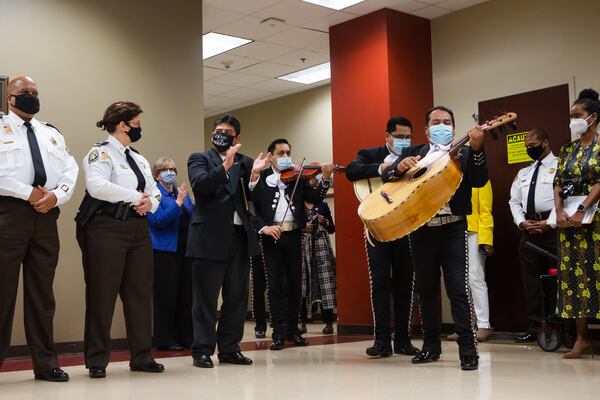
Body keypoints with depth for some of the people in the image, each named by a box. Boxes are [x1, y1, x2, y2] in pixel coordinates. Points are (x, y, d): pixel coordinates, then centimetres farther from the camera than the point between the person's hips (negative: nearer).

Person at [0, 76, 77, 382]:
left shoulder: (52, 134, 20)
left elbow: (70, 172, 10)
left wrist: (56, 195, -8)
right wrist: (29, 193, -14)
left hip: (46, 216, 5)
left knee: (41, 292, 8)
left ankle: (45, 363, 13)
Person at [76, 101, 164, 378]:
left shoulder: (139, 159, 19)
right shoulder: (101, 153, -5)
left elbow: (155, 191, 17)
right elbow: (96, 186, -22)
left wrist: (150, 202, -7)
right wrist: (136, 197, -16)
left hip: (138, 230, 8)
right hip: (107, 229, -8)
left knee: (140, 294, 8)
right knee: (102, 295, -2)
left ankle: (141, 357, 16)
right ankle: (97, 360, 8)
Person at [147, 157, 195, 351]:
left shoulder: (182, 192, 16)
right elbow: (158, 220, -16)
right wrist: (178, 203, -20)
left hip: (185, 249, 6)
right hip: (165, 250, -6)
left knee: (186, 293, 7)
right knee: (166, 295, -3)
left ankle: (185, 335, 16)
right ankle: (165, 339, 5)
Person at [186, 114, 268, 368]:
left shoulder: (245, 163, 15)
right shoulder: (199, 159, 7)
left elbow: (252, 199, 5)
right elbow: (200, 185, -12)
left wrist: (254, 175, -12)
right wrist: (225, 166, -22)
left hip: (239, 236, 4)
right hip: (210, 237, -4)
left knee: (236, 297, 8)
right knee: (206, 297, 0)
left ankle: (230, 349, 16)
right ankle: (202, 350, 6)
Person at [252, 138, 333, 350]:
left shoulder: (298, 178, 10)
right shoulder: (260, 178, 2)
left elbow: (315, 199, -1)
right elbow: (250, 208, -5)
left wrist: (325, 179, -15)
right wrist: (264, 227, -19)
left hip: (293, 235, 3)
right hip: (271, 236, -3)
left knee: (295, 284, 8)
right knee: (275, 284, -2)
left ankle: (293, 329, 20)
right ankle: (279, 332, 5)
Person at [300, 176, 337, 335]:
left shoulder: (323, 206, 13)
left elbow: (332, 229, 14)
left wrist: (325, 222, -5)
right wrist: (301, 228, -14)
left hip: (321, 247, 1)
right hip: (302, 247, -1)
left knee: (324, 282, -7)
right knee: (302, 282, -5)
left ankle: (328, 322, -4)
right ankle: (302, 322, 3)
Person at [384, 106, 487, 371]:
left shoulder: (464, 154, 7)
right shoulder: (413, 152, 14)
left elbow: (479, 181, -9)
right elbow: (386, 176, 5)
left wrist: (476, 149, -24)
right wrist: (400, 166, -17)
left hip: (453, 228, -3)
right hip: (421, 230, 3)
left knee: (459, 288, -9)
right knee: (426, 290, 10)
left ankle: (468, 350, -4)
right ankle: (431, 346, 22)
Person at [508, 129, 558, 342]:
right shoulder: (523, 173, 21)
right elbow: (514, 201, 17)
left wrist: (550, 223, -15)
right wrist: (522, 222, 0)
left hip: (552, 228, -6)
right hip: (528, 229, 7)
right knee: (530, 280, 7)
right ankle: (534, 327, 13)